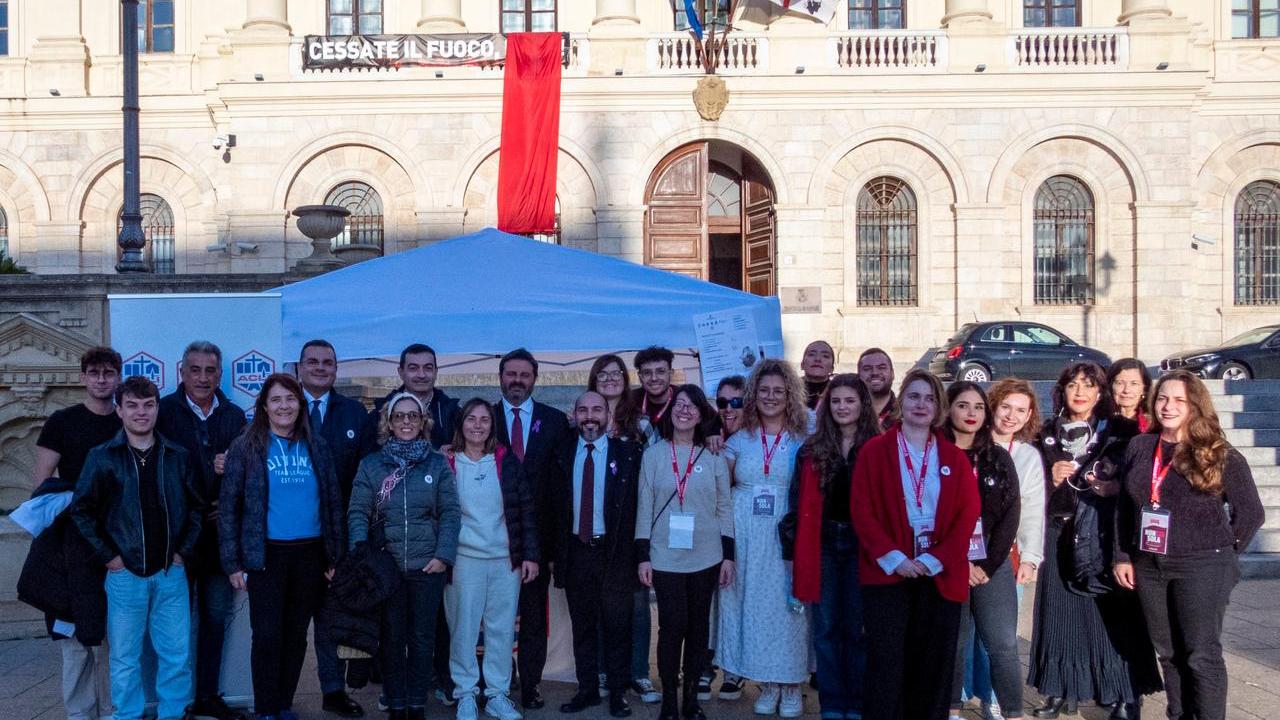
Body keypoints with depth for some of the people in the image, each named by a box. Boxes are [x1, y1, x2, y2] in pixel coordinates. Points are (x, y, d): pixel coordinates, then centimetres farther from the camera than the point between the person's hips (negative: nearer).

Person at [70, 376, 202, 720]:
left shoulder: (178, 456, 4)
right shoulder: (102, 457, -3)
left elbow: (195, 507, 10)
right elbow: (81, 510, 0)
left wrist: (184, 550, 2)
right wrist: (107, 556, -4)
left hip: (171, 573, 2)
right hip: (125, 574, -2)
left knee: (177, 654, 7)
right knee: (125, 658, 8)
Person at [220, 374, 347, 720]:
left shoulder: (317, 446, 7)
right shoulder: (246, 446, -2)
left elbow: (333, 501, 9)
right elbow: (228, 506, -3)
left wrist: (336, 555, 4)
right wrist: (233, 563, -7)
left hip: (310, 554, 3)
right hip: (266, 555, -3)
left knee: (296, 635, 11)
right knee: (267, 635, -1)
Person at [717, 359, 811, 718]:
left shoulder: (804, 439, 1)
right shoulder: (739, 439, 8)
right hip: (747, 537, 2)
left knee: (788, 605, 2)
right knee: (753, 604, 6)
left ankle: (792, 683, 15)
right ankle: (768, 682, 18)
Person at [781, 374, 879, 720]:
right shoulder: (812, 449, 5)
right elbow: (798, 503, 5)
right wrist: (791, 550, 1)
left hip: (861, 546, -2)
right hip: (821, 546, 2)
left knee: (858, 627, 8)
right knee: (826, 628, 7)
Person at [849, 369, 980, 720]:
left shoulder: (955, 457, 9)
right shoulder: (874, 450, 2)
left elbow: (968, 514, 1)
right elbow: (862, 510, -4)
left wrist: (933, 560, -11)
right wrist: (893, 558, -15)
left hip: (940, 576, 2)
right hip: (888, 573, -2)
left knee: (933, 666, 7)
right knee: (887, 664, -1)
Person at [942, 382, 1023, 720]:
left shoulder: (999, 457, 8)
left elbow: (1011, 514, 2)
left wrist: (988, 565, -6)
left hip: (993, 565, 2)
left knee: (1004, 645, 1)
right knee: (953, 644, 2)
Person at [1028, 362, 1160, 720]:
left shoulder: (1122, 432, 3)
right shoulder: (1048, 435, 10)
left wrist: (1116, 488, -14)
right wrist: (1053, 480, -5)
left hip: (1107, 534, -2)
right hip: (1062, 534, 3)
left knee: (1112, 612, -2)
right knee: (1062, 611, 4)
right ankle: (1062, 690, 14)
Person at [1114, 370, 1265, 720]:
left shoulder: (1220, 456, -6)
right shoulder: (1139, 447, 6)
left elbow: (1250, 512, 1)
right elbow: (1125, 507, 11)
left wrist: (1225, 553, -1)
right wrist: (1123, 556, 7)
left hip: (1202, 569, -4)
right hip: (1149, 567, 5)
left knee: (1202, 656, 0)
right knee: (1168, 653, 13)